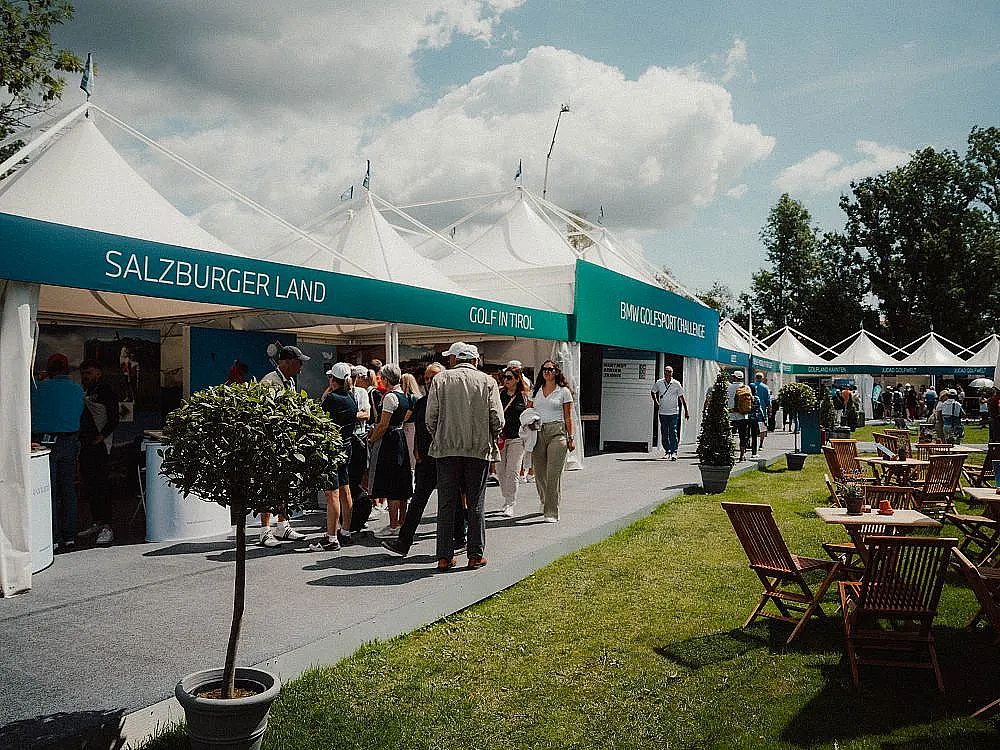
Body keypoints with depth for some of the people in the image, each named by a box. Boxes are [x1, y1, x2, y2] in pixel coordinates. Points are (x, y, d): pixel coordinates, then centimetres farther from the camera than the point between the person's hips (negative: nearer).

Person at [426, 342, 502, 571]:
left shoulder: (440, 380, 2)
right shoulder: (487, 381, 3)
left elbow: (431, 419, -3)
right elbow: (497, 420, -3)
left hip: (447, 449, 0)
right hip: (479, 450, 0)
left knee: (446, 504, 6)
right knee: (475, 504, 7)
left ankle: (445, 557, 9)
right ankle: (476, 555, 12)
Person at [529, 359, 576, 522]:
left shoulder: (564, 391, 5)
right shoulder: (535, 391, 14)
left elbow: (568, 417, 5)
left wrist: (571, 437, 0)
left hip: (557, 432, -4)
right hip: (537, 433, 4)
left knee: (553, 474, -9)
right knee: (539, 472, 7)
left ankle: (551, 512, -6)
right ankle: (544, 502, 32)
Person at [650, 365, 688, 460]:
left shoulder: (676, 384, -3)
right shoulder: (658, 383, 1)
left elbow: (682, 398, 3)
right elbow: (653, 392, 20)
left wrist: (686, 411, 2)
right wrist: (655, 401, 5)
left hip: (674, 412, -2)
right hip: (662, 412, 2)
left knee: (673, 433, -11)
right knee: (664, 433, 7)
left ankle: (674, 452, -10)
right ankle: (667, 451, 20)